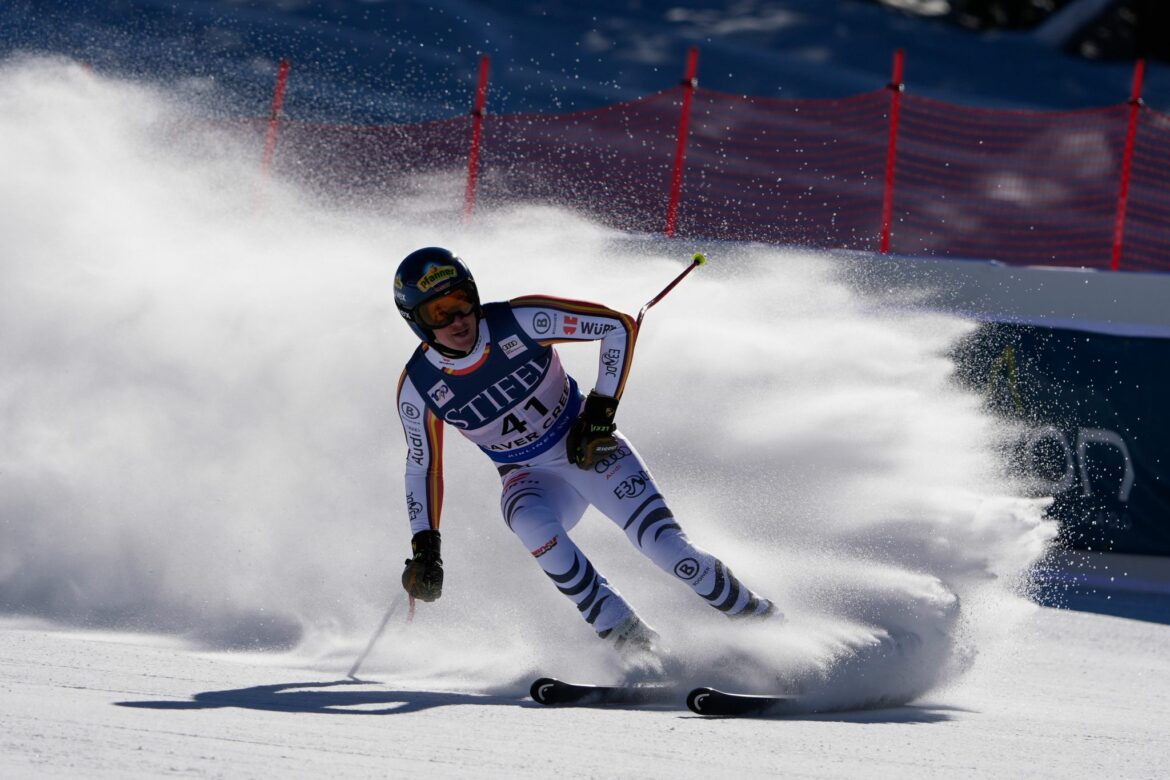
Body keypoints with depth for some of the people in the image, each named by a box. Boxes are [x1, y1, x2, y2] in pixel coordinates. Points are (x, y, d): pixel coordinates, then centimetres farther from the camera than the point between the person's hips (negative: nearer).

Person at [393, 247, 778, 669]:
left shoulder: (520, 321, -21)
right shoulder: (419, 387, -13)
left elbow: (619, 326, -16)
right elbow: (422, 466, 3)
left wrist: (599, 412, -19)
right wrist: (424, 548, -3)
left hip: (589, 448, -1)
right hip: (530, 479, 1)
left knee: (664, 545, -19)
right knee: (533, 524, -34)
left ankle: (758, 618, 4)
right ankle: (629, 639, -25)